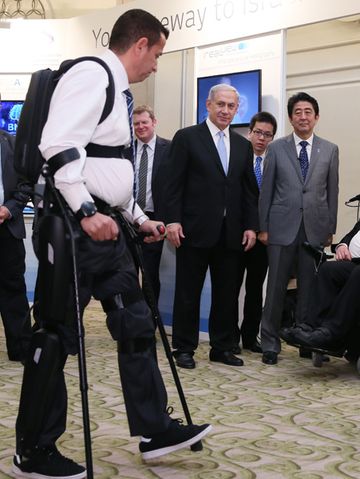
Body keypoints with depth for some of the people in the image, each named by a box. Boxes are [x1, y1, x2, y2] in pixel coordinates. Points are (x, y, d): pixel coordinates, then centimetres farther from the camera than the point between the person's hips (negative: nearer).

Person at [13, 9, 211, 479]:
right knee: (58, 336, -2)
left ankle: (154, 430, 22)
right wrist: (86, 212, -27)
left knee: (136, 325, 12)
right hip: (77, 227, -10)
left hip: (106, 226, 10)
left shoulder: (117, 89, 20)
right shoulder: (91, 75, -10)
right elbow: (59, 146, -22)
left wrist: (139, 218, 26)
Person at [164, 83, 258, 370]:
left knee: (227, 293, 8)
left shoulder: (243, 146, 14)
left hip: (231, 232, 5)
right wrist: (173, 220, -11)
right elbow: (174, 183, -4)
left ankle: (222, 347, 19)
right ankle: (184, 348, 13)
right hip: (195, 229, -4)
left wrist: (251, 225, 5)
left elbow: (249, 190, 13)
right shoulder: (187, 138, 0)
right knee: (188, 292, 3)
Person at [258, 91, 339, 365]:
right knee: (276, 288, 2)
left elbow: (332, 192, 8)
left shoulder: (330, 150, 8)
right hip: (282, 228, -1)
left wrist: (330, 229, 5)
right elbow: (266, 190, 4)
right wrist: (262, 227, 1)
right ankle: (270, 344, 12)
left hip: (315, 229, 1)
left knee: (309, 289, 5)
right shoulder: (277, 148, 5)